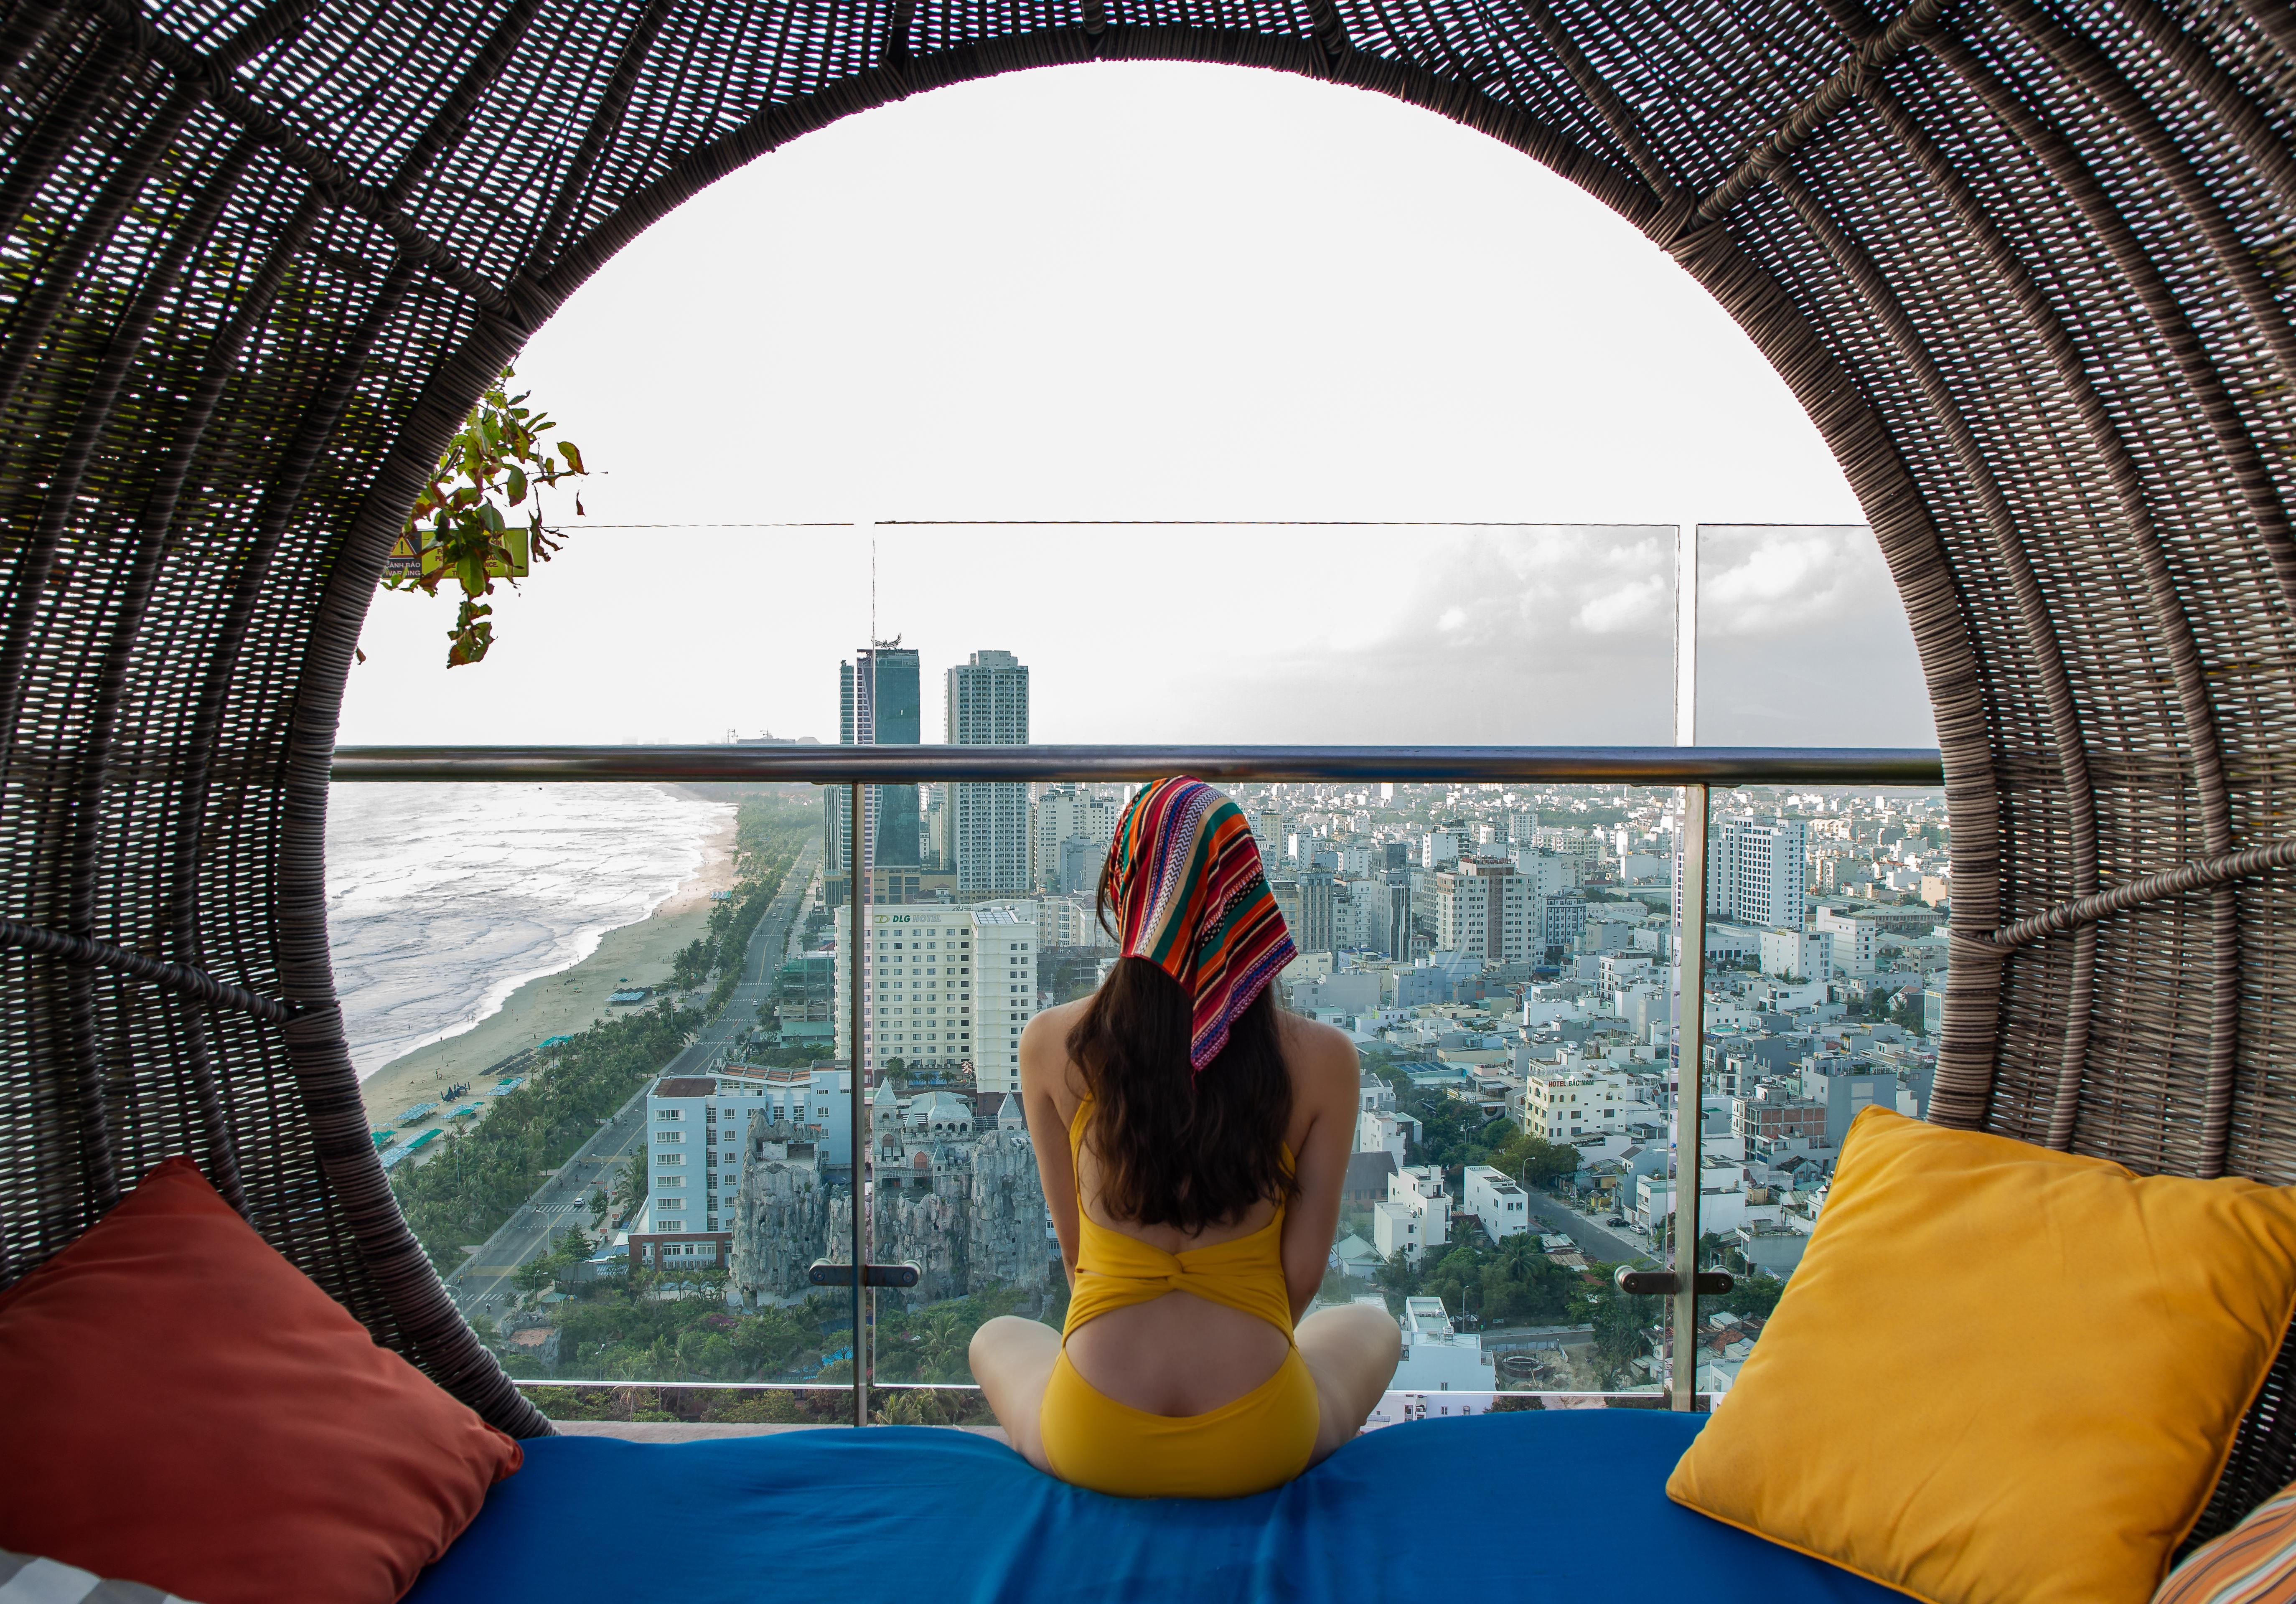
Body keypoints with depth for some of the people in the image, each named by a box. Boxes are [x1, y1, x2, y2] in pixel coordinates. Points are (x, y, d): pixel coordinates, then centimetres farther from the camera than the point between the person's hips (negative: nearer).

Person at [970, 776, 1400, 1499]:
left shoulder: (1050, 1044, -9)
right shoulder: (1322, 1059, -11)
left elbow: (1074, 1248, 1)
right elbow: (1303, 1269, -4)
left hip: (1094, 1441, 1)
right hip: (1257, 1445, 0)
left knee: (996, 1338, 36)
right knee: (1372, 1327, 33)